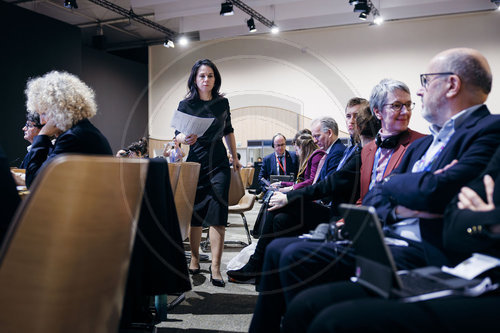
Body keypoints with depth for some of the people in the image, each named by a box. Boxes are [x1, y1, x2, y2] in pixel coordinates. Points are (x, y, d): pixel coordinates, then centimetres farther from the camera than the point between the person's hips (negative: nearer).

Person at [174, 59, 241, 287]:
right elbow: (177, 135, -2)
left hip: (219, 163, 1)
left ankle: (215, 266, -3)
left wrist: (235, 157, 21)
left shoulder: (222, 103, 6)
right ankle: (194, 259, 21)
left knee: (217, 213, -6)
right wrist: (184, 139, -25)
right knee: (195, 213, 5)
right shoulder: (186, 105, 0)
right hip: (195, 162, -1)